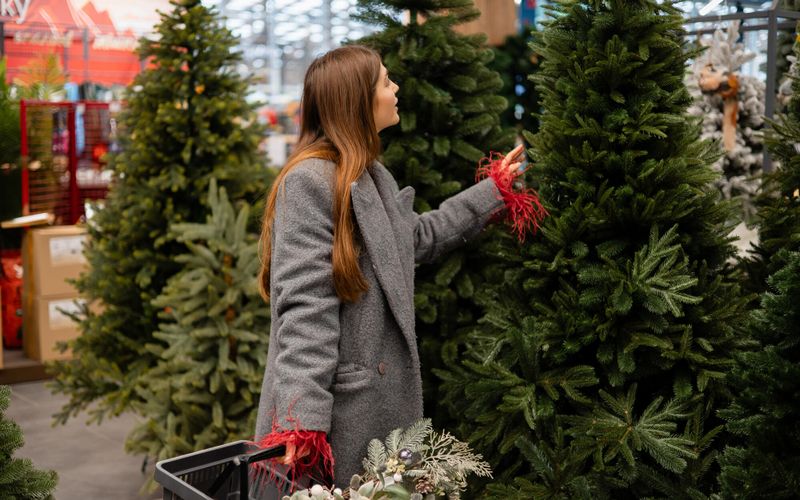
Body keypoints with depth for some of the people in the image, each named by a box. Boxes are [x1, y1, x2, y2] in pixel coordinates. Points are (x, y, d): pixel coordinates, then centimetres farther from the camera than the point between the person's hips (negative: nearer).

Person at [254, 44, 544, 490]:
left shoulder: (371, 175, 10)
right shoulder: (309, 182, -18)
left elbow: (421, 236, 26)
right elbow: (304, 310, -24)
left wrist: (495, 189, 29)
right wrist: (301, 420, -28)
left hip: (379, 396, 9)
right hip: (337, 404, -9)